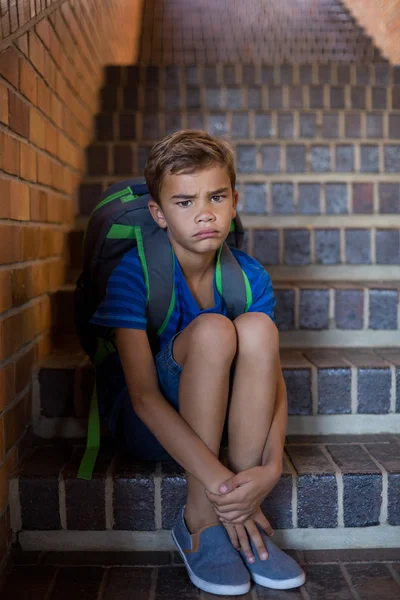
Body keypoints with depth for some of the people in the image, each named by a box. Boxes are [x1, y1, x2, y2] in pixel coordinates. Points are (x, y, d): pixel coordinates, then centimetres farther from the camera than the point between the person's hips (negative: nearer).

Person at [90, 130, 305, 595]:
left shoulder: (250, 276, -7)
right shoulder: (134, 272, -20)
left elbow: (273, 382, -11)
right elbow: (144, 395, -25)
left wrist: (271, 467, -30)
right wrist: (217, 480, -33)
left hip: (218, 420, 4)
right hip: (144, 424, -4)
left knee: (257, 327, -26)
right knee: (212, 330, -32)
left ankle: (243, 515, -23)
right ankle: (199, 520, -22)